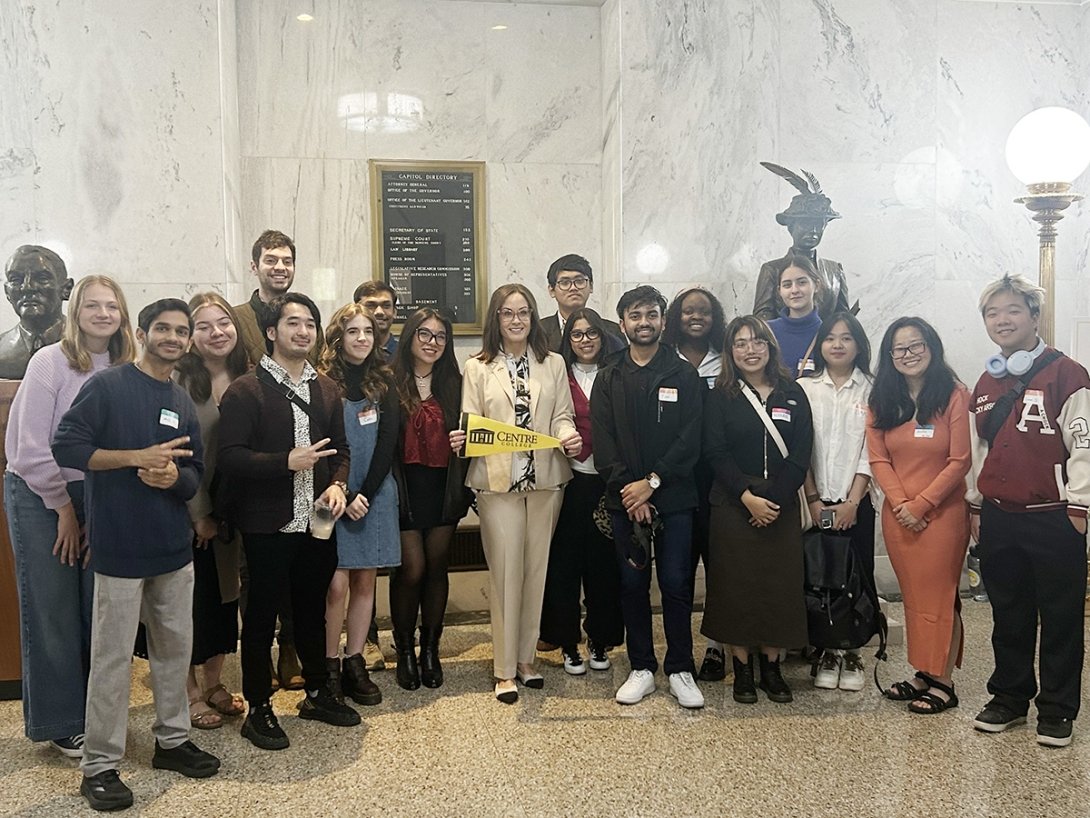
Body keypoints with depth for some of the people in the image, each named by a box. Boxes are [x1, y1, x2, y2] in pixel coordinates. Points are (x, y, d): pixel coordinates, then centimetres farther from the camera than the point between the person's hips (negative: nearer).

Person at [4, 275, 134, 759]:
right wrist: (63, 507, -8)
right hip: (40, 497, -4)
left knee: (96, 607, 8)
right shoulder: (50, 363, -12)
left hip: (98, 497, 4)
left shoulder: (123, 370, 0)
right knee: (53, 611, 3)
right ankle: (62, 723, 18)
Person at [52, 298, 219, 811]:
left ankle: (173, 739, 29)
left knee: (176, 647, 13)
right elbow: (65, 446, -12)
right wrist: (138, 456, -19)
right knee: (113, 657, 0)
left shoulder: (183, 404, 13)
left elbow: (196, 475, 12)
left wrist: (174, 475, -12)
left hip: (173, 547, 6)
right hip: (119, 546, -6)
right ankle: (99, 765, 12)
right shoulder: (107, 386, -5)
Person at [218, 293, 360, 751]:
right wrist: (287, 462, -25)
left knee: (313, 609, 19)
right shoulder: (245, 390, -9)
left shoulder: (326, 389, 10)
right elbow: (230, 456, -15)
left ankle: (318, 692, 35)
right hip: (267, 524, -5)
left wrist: (337, 484, -3)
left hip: (316, 522, 6)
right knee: (262, 615, 6)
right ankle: (259, 709, 21)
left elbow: (341, 447, 15)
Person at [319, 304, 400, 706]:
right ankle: (329, 667, 8)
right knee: (336, 584, -5)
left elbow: (388, 442, 1)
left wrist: (366, 494, -7)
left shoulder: (383, 382, 6)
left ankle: (355, 663, 17)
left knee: (365, 582, 7)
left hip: (375, 495, 3)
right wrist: (342, 497, -11)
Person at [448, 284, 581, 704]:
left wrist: (568, 436, -14)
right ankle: (505, 669, 8)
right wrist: (460, 440, -19)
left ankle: (526, 658, 22)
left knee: (536, 568, 8)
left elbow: (562, 416, 7)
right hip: (498, 480, -2)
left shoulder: (553, 365, 11)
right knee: (505, 571, -3)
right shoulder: (478, 368, 7)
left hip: (545, 479, 2)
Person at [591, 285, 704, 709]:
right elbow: (603, 442, 0)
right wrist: (628, 491, -11)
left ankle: (680, 669, 15)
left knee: (676, 583, 1)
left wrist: (652, 482, -14)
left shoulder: (684, 375, 3)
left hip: (674, 498, -2)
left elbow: (690, 440, -5)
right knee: (632, 584, 8)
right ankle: (642, 668, 20)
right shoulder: (609, 379, 8)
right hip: (624, 499, 2)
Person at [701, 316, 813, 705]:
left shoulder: (793, 395, 6)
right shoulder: (720, 397, 2)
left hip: (781, 505, 2)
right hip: (733, 505, -2)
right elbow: (715, 453, -6)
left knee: (780, 583, 4)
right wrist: (747, 497, -15)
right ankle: (742, 668, 13)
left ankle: (772, 666, 17)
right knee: (736, 583, 1)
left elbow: (800, 456, 0)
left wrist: (774, 500, -10)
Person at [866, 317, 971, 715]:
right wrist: (901, 504, -9)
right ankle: (922, 673, 24)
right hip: (897, 515, 5)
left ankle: (943, 682, 12)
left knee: (938, 597, 1)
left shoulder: (954, 395, -8)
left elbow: (960, 461, -11)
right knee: (912, 596, 12)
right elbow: (879, 459, 3)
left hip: (942, 513, -4)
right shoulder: (882, 400, 7)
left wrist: (921, 504, -13)